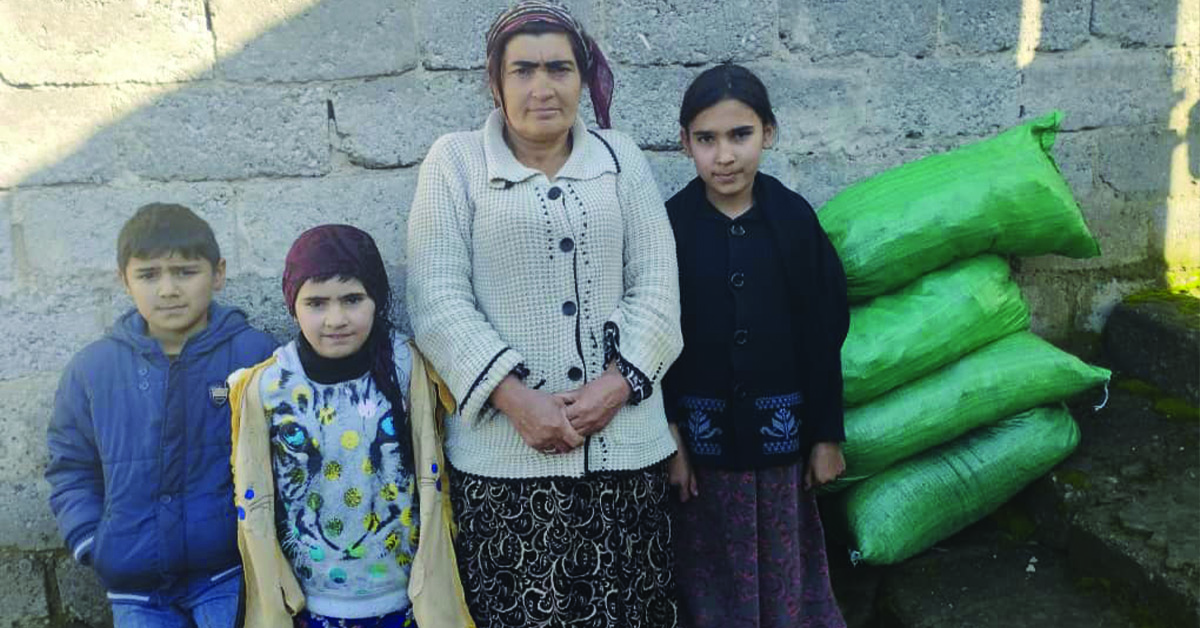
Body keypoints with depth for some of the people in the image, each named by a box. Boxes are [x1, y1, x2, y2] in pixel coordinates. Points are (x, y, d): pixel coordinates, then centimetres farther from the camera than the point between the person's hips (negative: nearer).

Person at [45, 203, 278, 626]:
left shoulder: (256, 354, -9)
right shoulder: (91, 369, -1)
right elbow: (71, 469, 10)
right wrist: (92, 545, 0)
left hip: (232, 572, -2)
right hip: (135, 589, 3)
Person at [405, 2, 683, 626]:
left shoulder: (621, 159, 10)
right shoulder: (454, 162, 3)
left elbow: (657, 286, 4)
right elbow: (437, 300, -5)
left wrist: (617, 383, -10)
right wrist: (514, 397, -14)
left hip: (624, 443, 2)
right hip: (502, 451, -2)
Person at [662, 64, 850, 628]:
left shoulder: (794, 217, -5)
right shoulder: (670, 225, -8)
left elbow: (824, 334, -1)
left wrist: (827, 434, 0)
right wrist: (668, 440, -6)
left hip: (780, 428, 1)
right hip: (702, 431, -1)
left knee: (783, 557, 15)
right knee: (711, 564, 14)